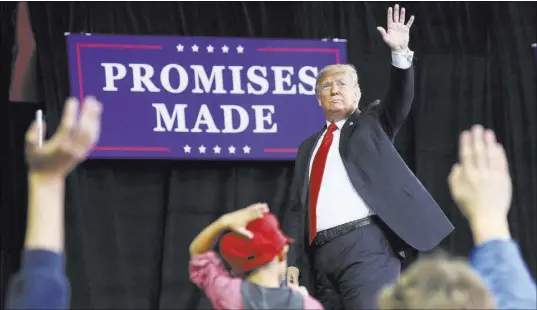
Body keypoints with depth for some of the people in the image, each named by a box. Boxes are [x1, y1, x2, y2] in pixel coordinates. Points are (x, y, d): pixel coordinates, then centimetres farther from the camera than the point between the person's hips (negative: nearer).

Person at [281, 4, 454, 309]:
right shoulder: (309, 146, 24)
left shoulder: (371, 124, 15)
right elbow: (297, 207, 20)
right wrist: (290, 262, 9)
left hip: (365, 244, -5)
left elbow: (400, 101, -5)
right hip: (322, 253, 5)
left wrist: (401, 53, -20)